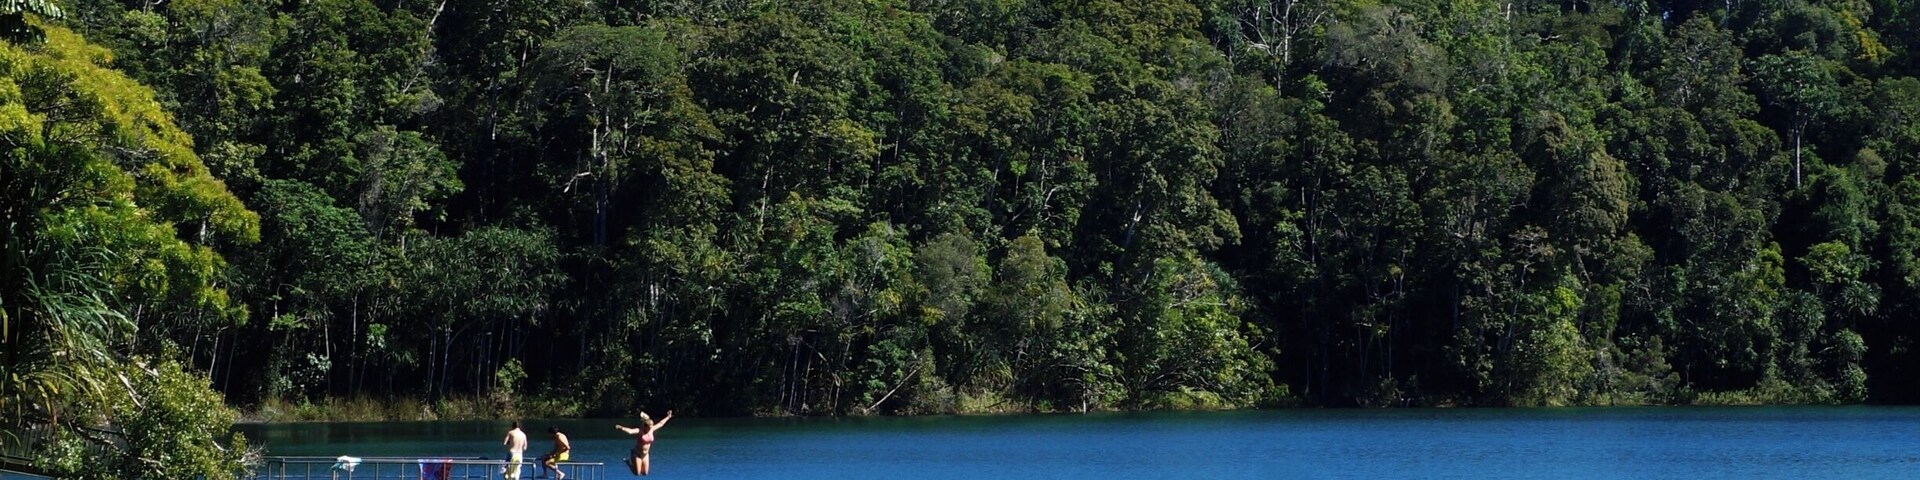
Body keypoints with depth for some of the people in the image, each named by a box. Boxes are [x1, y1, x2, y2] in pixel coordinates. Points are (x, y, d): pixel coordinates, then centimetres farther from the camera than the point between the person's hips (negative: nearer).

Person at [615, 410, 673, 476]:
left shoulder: (651, 430, -4)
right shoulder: (639, 431, -23)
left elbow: (661, 423, 11)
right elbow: (630, 431, -42)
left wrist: (668, 417, 22)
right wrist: (621, 428, -61)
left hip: (645, 455, 6)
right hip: (637, 454, -6)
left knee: (645, 473, 12)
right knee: (637, 473, 0)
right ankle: (630, 462, 28)